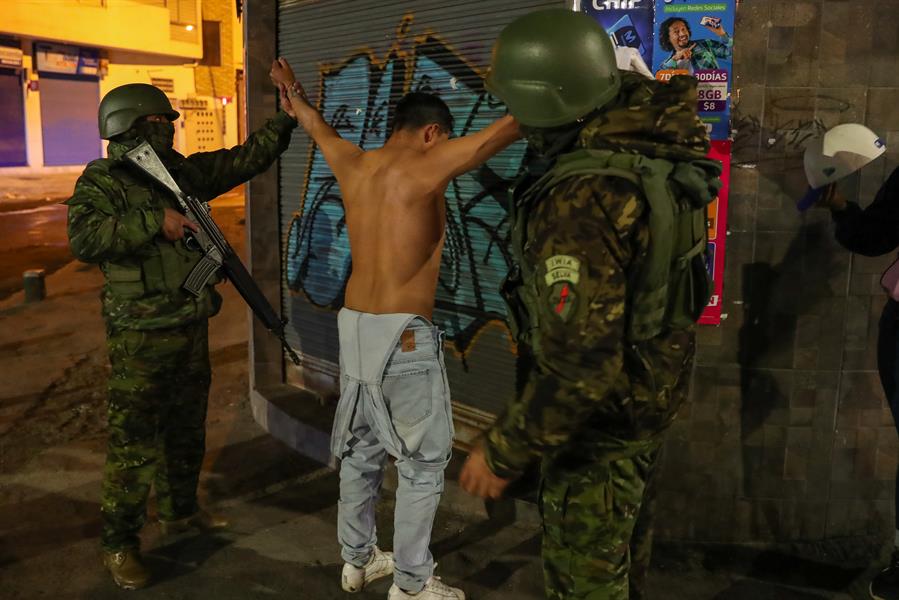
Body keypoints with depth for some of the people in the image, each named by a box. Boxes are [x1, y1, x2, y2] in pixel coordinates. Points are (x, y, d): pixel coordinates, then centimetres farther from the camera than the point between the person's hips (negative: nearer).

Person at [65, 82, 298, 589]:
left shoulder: (184, 173, 9)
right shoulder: (103, 182, -11)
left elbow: (244, 159, 14)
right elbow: (84, 237, -28)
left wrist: (285, 119, 8)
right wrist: (155, 221, -30)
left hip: (192, 327, 7)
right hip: (141, 336, -7)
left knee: (187, 429, 19)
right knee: (133, 442, 0)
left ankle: (180, 510, 37)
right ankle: (119, 543, 14)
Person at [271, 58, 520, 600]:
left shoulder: (353, 163, 8)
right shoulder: (423, 165, -12)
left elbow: (317, 126, 28)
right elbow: (501, 133, -14)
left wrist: (294, 91, 48)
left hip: (354, 326, 8)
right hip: (403, 334, -8)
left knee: (361, 449, 19)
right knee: (424, 461, 5)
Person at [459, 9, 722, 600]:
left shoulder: (581, 199, -35)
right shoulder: (655, 142, -10)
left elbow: (581, 362, -35)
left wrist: (503, 452, -26)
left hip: (606, 405, -9)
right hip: (653, 382, 9)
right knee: (625, 522, 31)